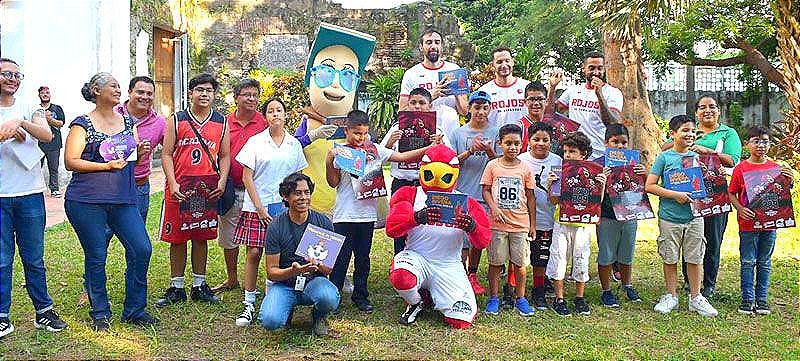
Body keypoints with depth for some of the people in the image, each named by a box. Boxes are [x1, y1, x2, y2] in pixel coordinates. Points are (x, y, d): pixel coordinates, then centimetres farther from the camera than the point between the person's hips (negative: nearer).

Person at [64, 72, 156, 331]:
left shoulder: (128, 122, 16)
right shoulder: (83, 124, 0)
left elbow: (135, 157, 21)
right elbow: (71, 162, -6)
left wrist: (139, 151, -2)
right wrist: (108, 165, -15)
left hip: (124, 200, 5)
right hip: (87, 202, -4)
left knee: (141, 249, -4)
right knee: (96, 256, 1)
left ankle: (134, 310, 10)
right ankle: (100, 313, 17)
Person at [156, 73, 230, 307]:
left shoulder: (221, 122, 10)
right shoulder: (177, 120, 3)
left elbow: (224, 156, 12)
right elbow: (166, 154, 0)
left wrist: (222, 180, -4)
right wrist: (173, 184, -11)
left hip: (208, 187, 2)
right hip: (180, 187, -2)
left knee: (201, 237, 10)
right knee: (177, 237, 4)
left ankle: (199, 286, 21)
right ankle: (176, 288, 16)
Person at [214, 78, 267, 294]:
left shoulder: (264, 123, -2)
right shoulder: (224, 123, 5)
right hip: (230, 189, 3)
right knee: (228, 236, 14)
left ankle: (252, 284, 15)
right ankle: (231, 279, 30)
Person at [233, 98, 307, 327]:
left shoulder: (294, 144, 10)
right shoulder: (256, 142, 2)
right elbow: (247, 177, -1)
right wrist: (259, 207, -8)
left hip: (285, 207, 2)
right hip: (257, 207, -2)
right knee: (254, 252, -3)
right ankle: (249, 304, 5)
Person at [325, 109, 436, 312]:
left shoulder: (374, 150, 8)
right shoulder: (340, 152, -1)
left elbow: (402, 156, 5)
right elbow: (333, 183, -2)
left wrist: (430, 148, -2)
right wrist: (329, 161, -16)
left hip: (367, 213, 4)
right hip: (345, 215, -3)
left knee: (363, 257, 13)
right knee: (341, 257, 0)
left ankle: (360, 296, 25)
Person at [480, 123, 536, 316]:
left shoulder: (525, 169, 4)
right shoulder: (492, 165, 1)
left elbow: (530, 197, 7)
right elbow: (486, 190, 3)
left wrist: (533, 225, 7)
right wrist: (494, 208, -15)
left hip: (520, 223, 1)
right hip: (498, 223, -1)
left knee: (520, 263, 6)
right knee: (495, 262, 6)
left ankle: (520, 298, 19)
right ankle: (493, 298, 17)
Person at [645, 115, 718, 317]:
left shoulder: (697, 157, 9)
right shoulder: (664, 157, -3)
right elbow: (649, 186, -8)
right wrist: (675, 195, -16)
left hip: (694, 216, 3)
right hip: (669, 217, -3)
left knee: (695, 258, 7)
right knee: (670, 258, 6)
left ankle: (695, 298, 19)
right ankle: (671, 296, 20)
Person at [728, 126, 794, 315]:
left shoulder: (775, 168, 5)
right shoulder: (741, 168, -3)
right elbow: (731, 194, 0)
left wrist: (790, 181, -8)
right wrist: (740, 209, -15)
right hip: (748, 222, -2)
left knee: (765, 262, 10)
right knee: (747, 262, 3)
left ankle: (761, 299, 18)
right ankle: (747, 299, 11)